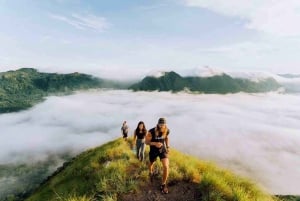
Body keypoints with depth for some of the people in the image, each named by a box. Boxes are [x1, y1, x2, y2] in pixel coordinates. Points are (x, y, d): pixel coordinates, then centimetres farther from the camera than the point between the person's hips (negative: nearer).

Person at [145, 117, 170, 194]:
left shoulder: (167, 131, -19)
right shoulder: (151, 132, -30)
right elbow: (147, 142, -18)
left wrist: (167, 147, 8)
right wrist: (155, 143, -36)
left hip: (162, 149, 1)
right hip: (153, 150, -1)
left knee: (166, 166, -14)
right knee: (151, 164, 24)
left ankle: (163, 185, 8)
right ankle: (151, 173, 61)